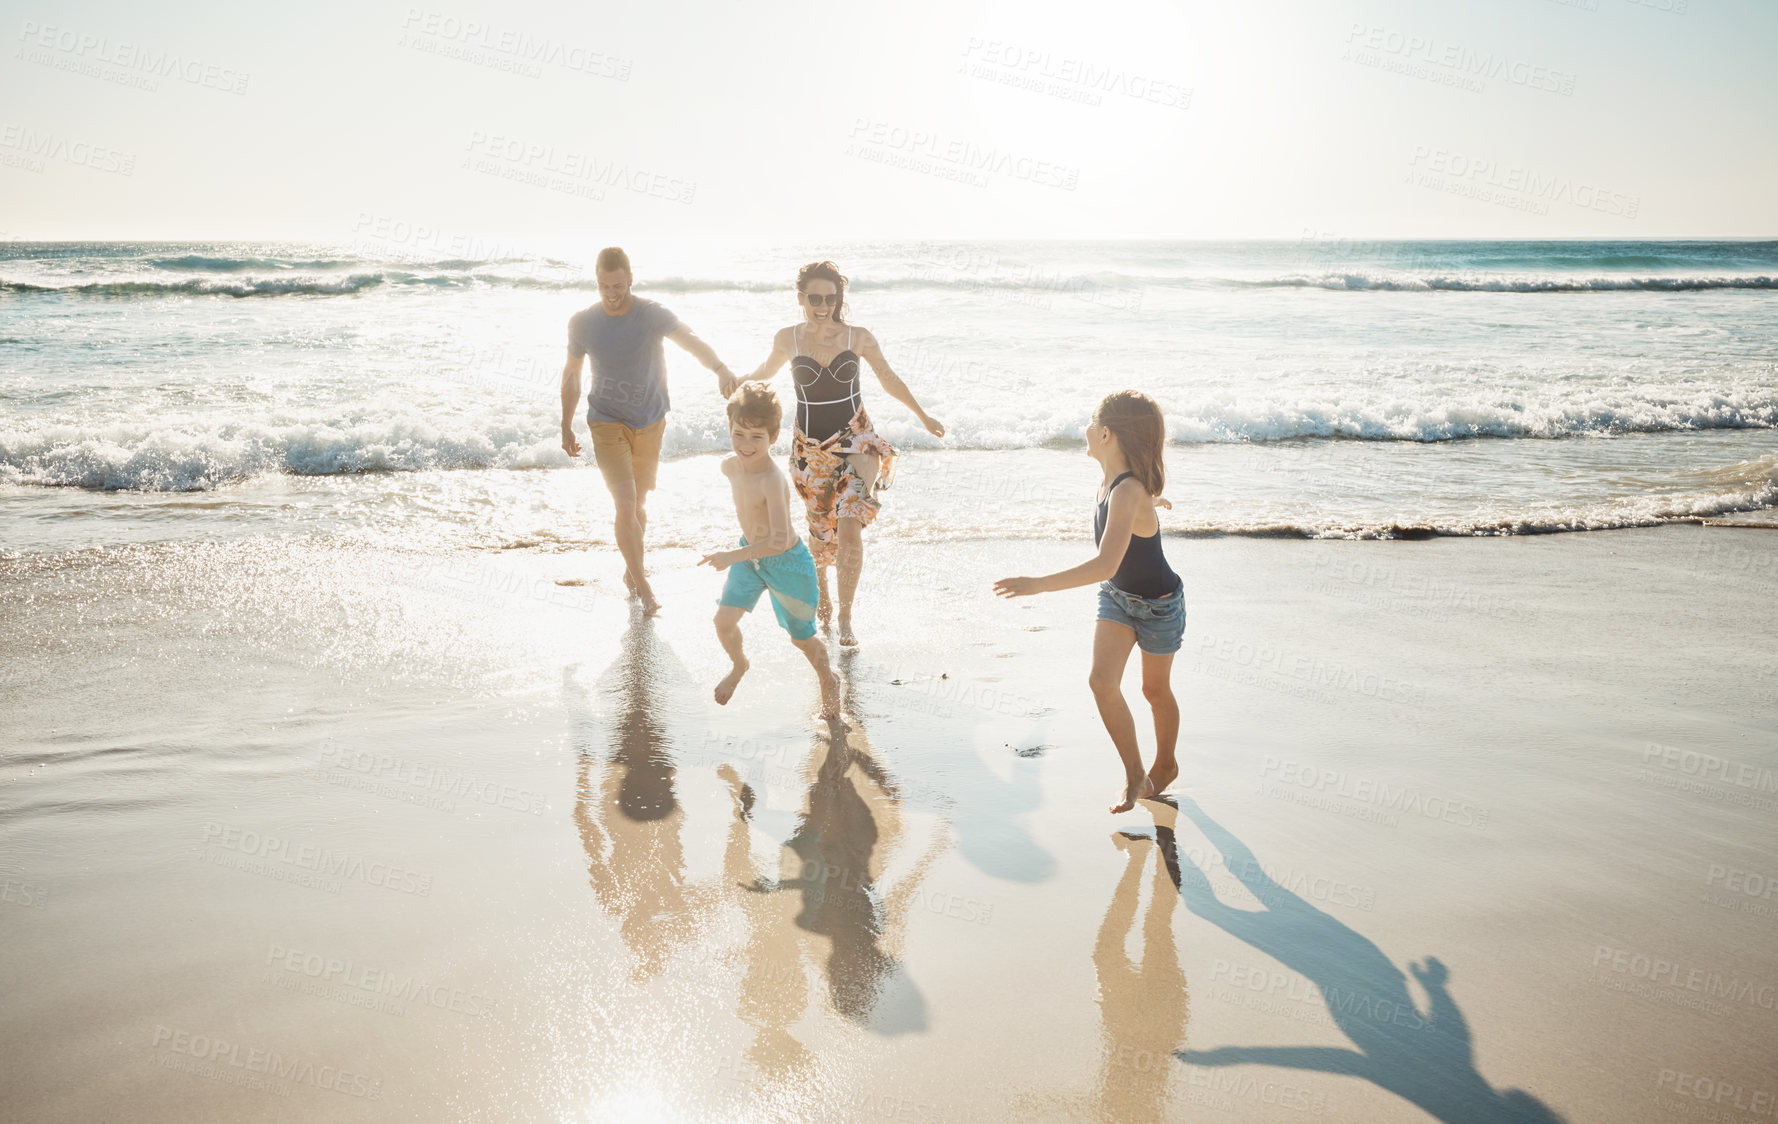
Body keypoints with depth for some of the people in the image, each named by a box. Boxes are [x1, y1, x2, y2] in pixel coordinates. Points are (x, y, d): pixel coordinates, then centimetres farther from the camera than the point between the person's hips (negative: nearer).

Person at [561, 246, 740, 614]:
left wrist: (720, 368, -52)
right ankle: (642, 586, -4)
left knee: (638, 505, 15)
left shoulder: (652, 315, -13)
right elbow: (571, 374, 8)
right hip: (607, 423, -1)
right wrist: (566, 427, 10)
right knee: (625, 504, -14)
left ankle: (631, 570, 38)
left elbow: (691, 341, -32)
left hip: (649, 423, 1)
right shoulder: (582, 323, -6)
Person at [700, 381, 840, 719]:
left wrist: (733, 556, -43)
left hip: (787, 563, -6)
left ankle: (828, 682, 40)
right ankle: (738, 665, 25)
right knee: (724, 619, -8)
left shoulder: (773, 482, -34)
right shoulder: (730, 466, -11)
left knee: (801, 638, 11)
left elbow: (779, 541, -40)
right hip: (749, 556, 6)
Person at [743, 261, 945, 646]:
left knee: (850, 530, -17)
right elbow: (767, 370, 19)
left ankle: (845, 616, -2)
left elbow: (889, 380, 9)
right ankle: (821, 591, 44)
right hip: (809, 448, 2)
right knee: (820, 531, 13)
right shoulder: (787, 339, -4)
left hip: (855, 441, -1)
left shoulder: (858, 338, -7)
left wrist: (924, 417, 16)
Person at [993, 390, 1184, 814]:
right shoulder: (1114, 480, -9)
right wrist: (1149, 503, 42)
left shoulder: (1127, 493, -34)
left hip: (1158, 604, -6)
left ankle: (1164, 765, 40)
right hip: (1116, 596, 6)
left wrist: (1037, 584, -46)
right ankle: (1134, 777, 2)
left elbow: (1105, 565, -44)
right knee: (1102, 680, -10)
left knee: (1155, 689, 14)